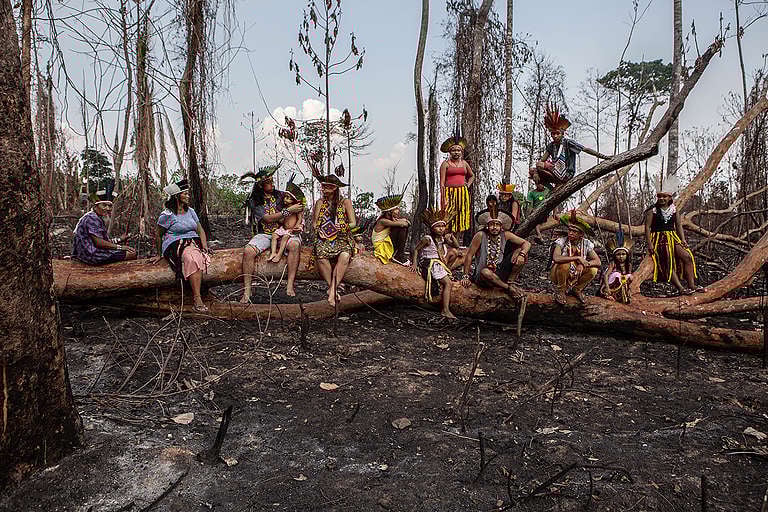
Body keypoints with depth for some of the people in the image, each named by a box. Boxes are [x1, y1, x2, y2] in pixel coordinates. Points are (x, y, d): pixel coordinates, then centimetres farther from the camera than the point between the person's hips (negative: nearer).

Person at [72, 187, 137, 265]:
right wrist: (120, 247, -15)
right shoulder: (92, 218, -14)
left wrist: (119, 239, 14)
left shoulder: (99, 218, 19)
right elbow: (98, 242, -20)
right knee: (131, 254, -17)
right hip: (91, 255, -11)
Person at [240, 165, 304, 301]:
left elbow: (299, 209, 15)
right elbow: (267, 218, -13)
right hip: (263, 235, -1)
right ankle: (247, 291, -21)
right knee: (248, 251, -29)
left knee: (295, 244, -32)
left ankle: (290, 285, -30)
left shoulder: (280, 195, 7)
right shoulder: (254, 201, -1)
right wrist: (289, 211, -17)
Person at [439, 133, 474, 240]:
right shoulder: (445, 164, 0)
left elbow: (472, 176, 31)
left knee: (462, 218, 2)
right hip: (449, 193, -4)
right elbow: (442, 183, -5)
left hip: (462, 193, 4)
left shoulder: (464, 163, 14)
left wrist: (468, 185, 13)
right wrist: (444, 199, -13)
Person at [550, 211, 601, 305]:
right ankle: (560, 291, -9)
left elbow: (598, 262, -11)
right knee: (565, 264, -34)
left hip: (575, 278, 4)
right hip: (558, 274, -4)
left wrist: (583, 264, -29)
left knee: (593, 270, -18)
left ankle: (577, 290, 6)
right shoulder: (562, 241, -18)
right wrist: (577, 258, -37)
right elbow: (556, 258, -37)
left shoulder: (586, 244, -6)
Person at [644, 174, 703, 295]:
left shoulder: (673, 209, 10)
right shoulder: (652, 210, -4)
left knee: (687, 257, -13)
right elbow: (647, 227, -7)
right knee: (668, 263, -15)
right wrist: (649, 244, -15)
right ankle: (680, 288, -17)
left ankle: (691, 286, -11)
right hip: (659, 239, -5)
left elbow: (679, 226, 13)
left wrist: (683, 240, 2)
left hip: (672, 237, 5)